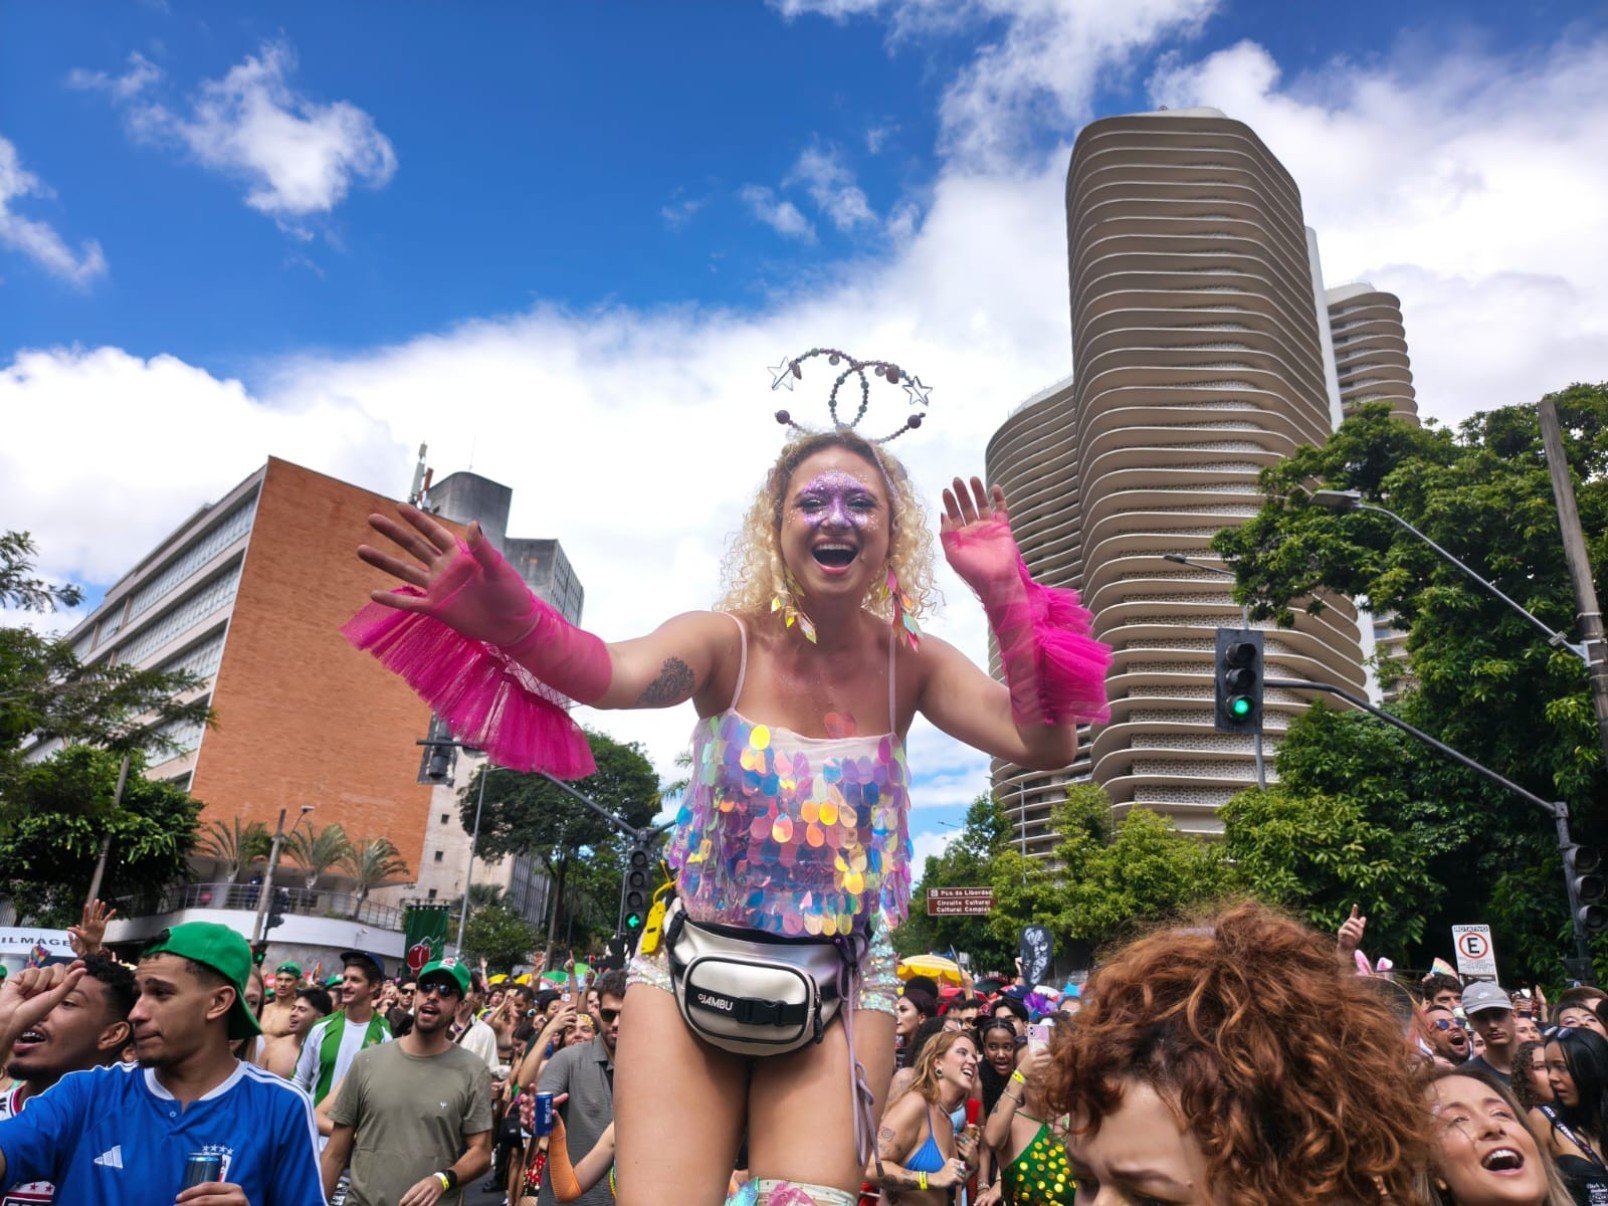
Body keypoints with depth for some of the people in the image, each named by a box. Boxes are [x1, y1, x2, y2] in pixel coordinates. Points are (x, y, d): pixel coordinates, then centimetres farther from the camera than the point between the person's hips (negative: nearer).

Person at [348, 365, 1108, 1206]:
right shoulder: (727, 641, -13)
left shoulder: (910, 664, -7)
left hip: (841, 980, 1)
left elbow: (1047, 747, -18)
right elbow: (615, 675, -34)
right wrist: (506, 619, -54)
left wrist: (1007, 599, -30)